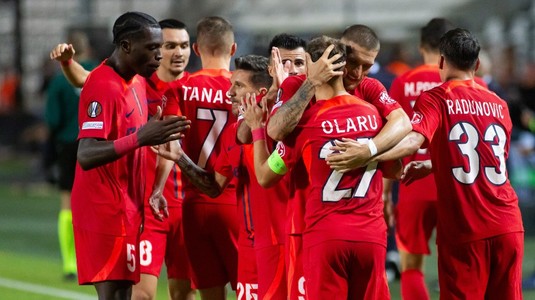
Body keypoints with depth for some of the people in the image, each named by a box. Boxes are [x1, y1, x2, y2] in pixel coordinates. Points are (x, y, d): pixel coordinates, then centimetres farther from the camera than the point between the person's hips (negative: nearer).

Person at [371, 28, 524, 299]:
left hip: (463, 229, -4)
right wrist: (431, 166, 22)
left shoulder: (436, 100, -4)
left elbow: (413, 141, -23)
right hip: (508, 226, 4)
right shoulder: (498, 105, 12)